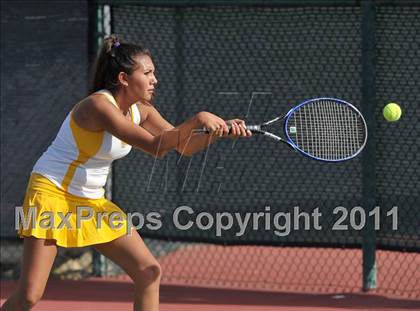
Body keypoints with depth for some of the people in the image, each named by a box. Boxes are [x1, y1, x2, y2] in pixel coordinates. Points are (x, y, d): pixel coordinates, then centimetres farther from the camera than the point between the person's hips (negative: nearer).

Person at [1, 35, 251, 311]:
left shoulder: (141, 110, 3)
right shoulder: (99, 105, -23)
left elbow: (184, 146, 6)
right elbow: (155, 147, -31)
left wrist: (222, 130, -10)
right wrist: (198, 119, -31)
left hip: (93, 201, 9)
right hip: (52, 194, -9)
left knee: (150, 273, 0)